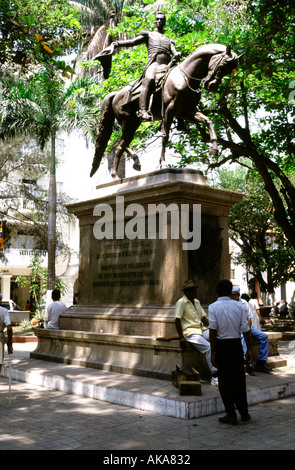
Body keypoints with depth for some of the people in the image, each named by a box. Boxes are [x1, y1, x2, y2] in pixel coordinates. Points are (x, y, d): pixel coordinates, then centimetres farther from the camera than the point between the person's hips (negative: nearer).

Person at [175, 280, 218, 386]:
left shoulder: (196, 302, 19)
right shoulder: (181, 302, -5)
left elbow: (204, 317, 20)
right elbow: (177, 320, -10)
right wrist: (181, 337, -15)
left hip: (202, 329, 7)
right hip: (190, 332, -7)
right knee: (209, 347, -28)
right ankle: (214, 377, -24)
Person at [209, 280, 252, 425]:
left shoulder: (213, 307, -6)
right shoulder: (239, 306, 1)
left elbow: (213, 331, -13)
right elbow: (245, 329, -1)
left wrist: (213, 352, -10)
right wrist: (249, 349, 6)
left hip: (221, 345, -3)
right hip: (236, 345, 3)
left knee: (224, 381, 6)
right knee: (239, 379, 14)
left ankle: (231, 415, 9)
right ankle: (244, 413, 21)